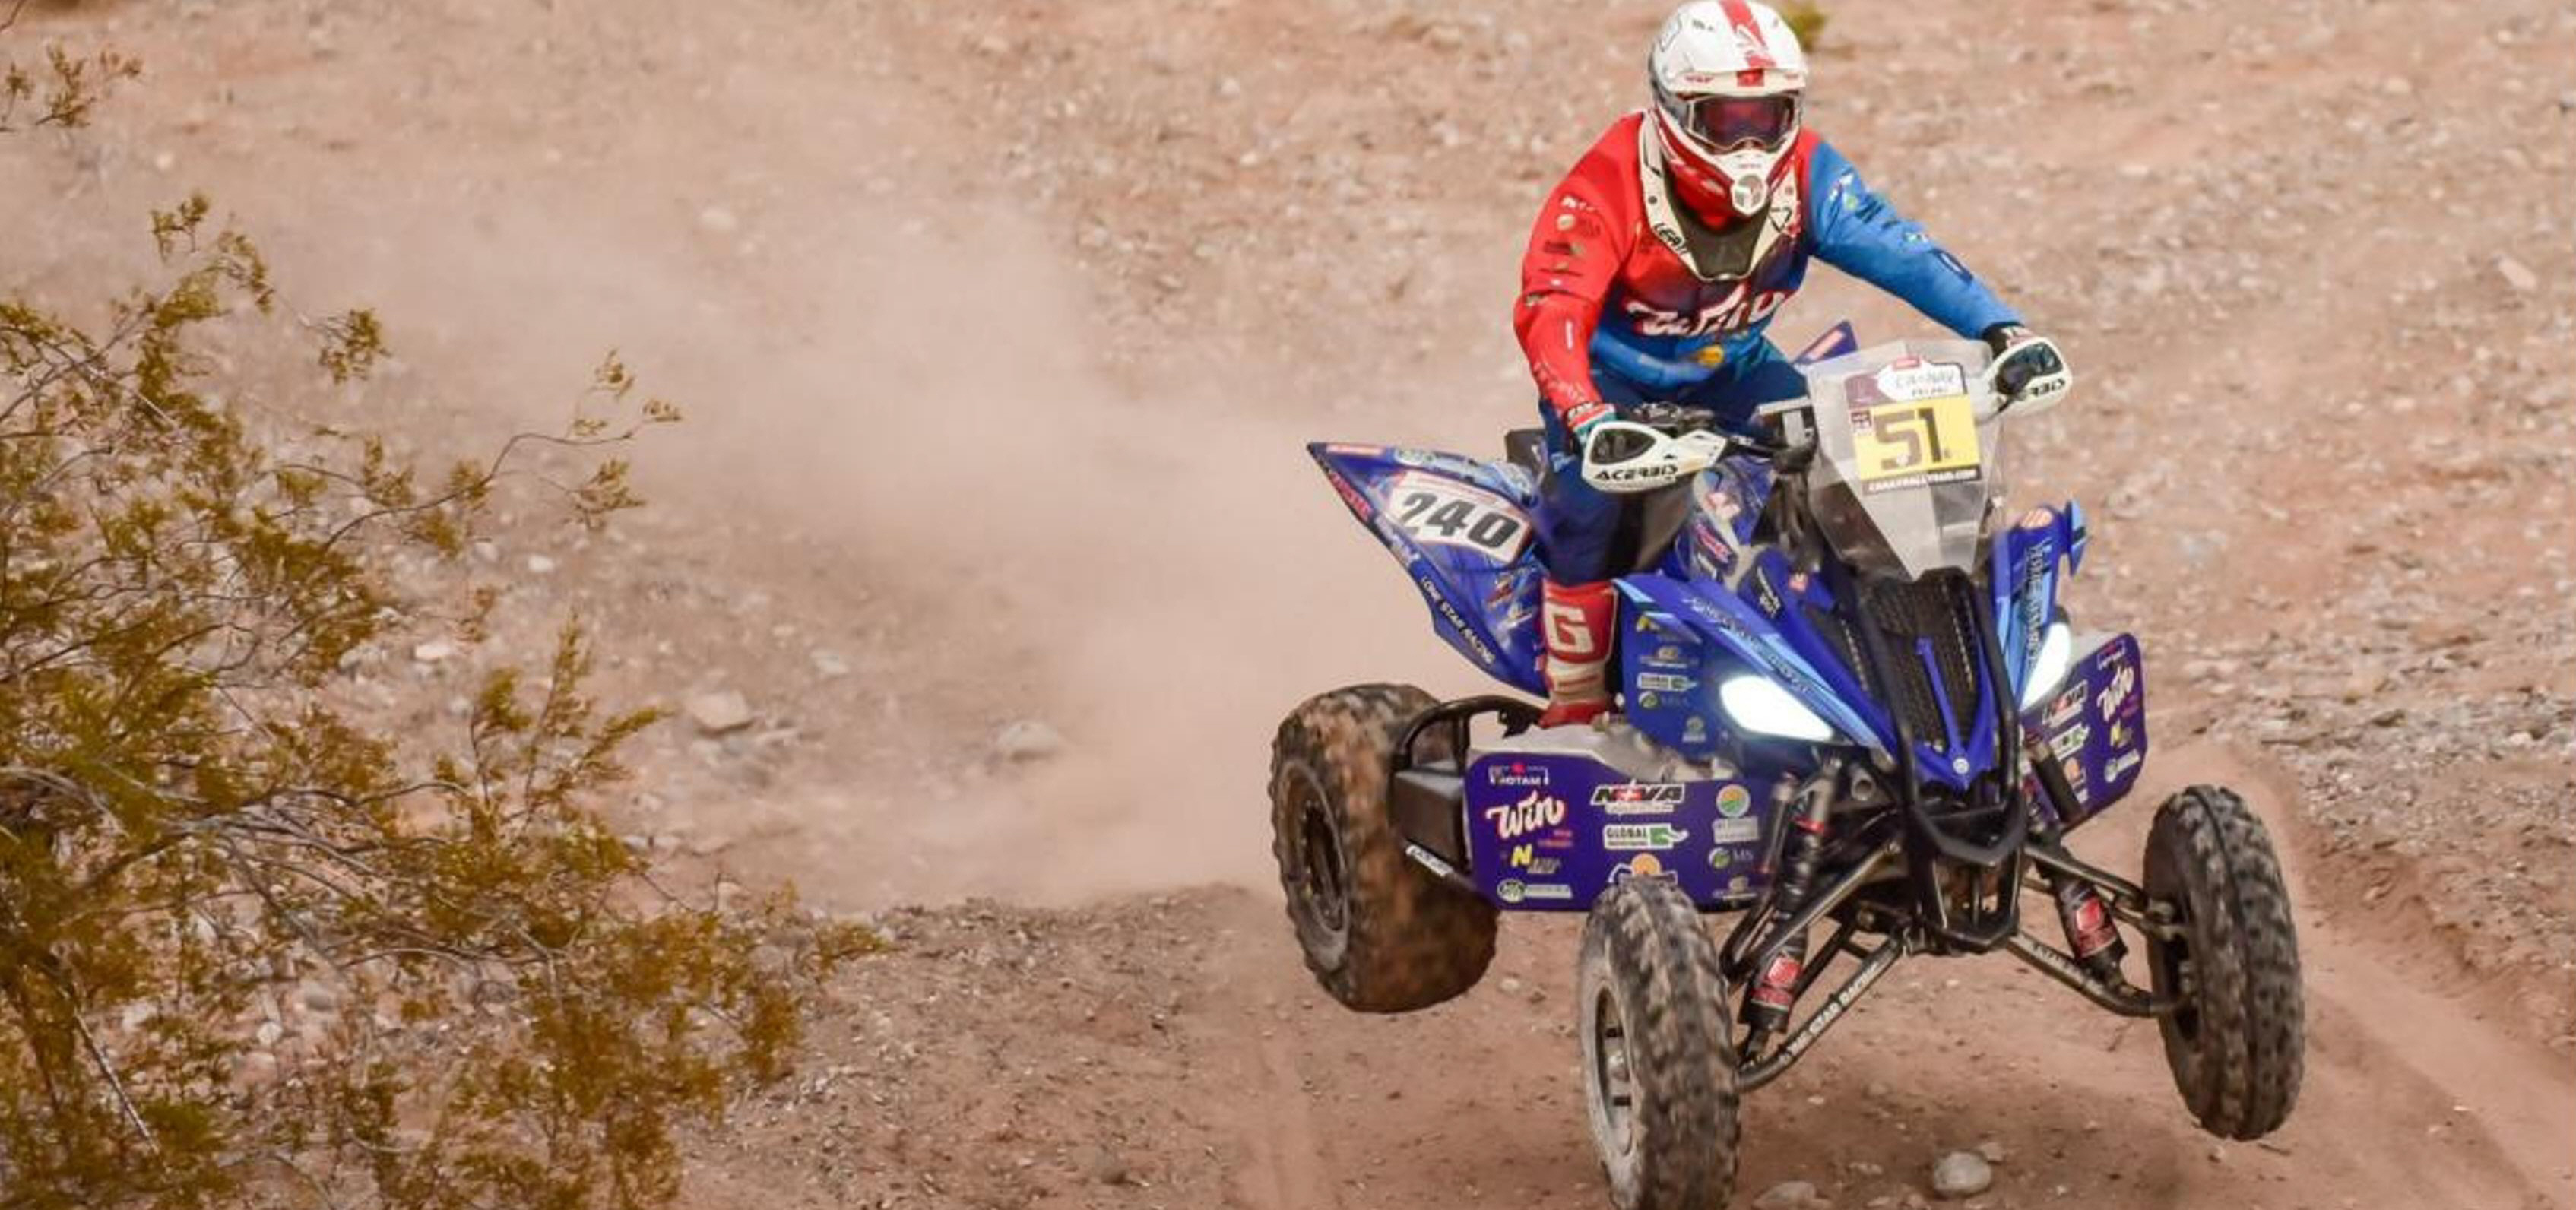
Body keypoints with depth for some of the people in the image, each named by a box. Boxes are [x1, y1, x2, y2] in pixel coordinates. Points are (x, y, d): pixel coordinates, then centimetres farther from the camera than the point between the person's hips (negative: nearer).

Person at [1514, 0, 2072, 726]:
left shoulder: (1807, 176, -15)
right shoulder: (1607, 189, -29)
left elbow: (1900, 251, -25)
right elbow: (1550, 312, -41)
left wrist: (2004, 334, -40)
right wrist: (1590, 421, -61)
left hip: (1732, 368, 4)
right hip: (1613, 378, -4)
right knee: (1588, 500, -31)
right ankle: (1574, 707, -16)